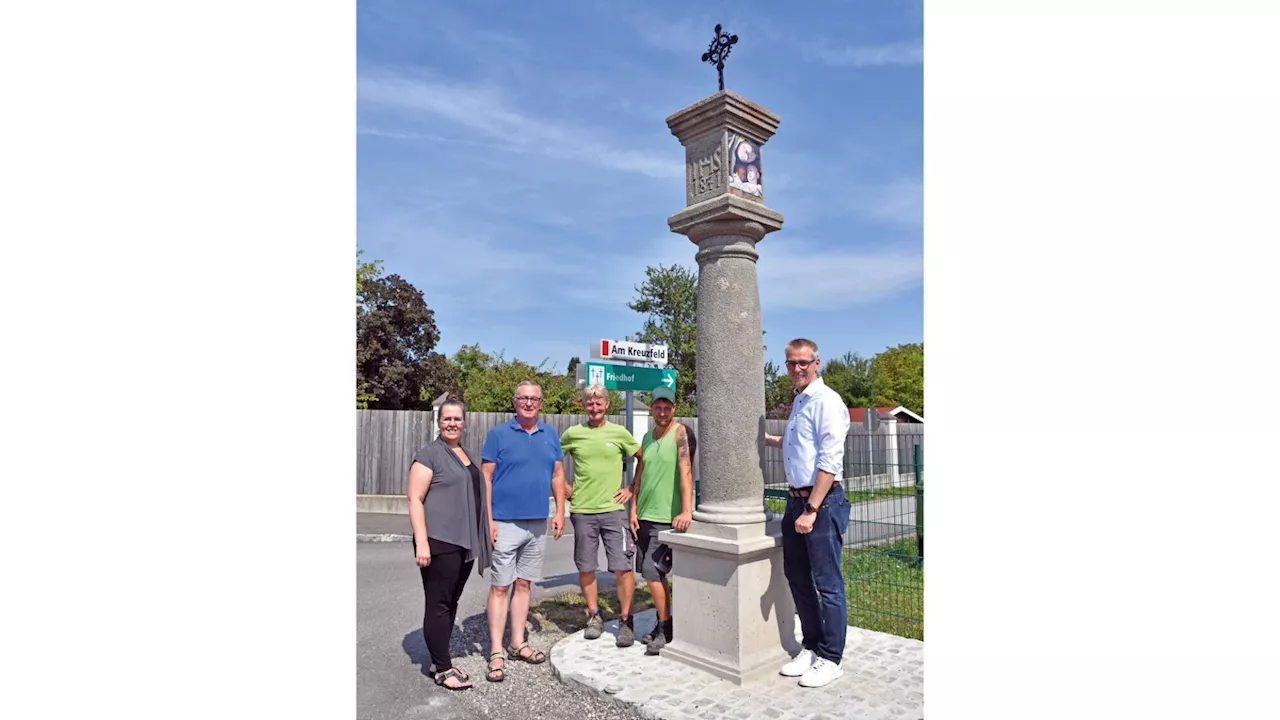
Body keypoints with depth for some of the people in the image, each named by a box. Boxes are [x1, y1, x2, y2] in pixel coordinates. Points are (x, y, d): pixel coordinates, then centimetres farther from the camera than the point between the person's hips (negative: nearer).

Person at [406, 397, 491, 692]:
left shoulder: (466, 454, 14)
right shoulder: (429, 454, -8)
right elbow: (415, 499, -13)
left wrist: (480, 537, 19)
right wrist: (421, 542, -20)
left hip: (465, 542, 8)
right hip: (439, 542, -7)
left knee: (451, 603, 14)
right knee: (438, 604, 1)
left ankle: (439, 661, 25)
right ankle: (442, 669, 11)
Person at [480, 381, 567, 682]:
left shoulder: (550, 435, 8)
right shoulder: (498, 434, -4)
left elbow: (557, 474, 12)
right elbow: (485, 478, -6)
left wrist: (560, 511, 6)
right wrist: (487, 519, -12)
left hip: (538, 523, 4)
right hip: (505, 522, -4)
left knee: (524, 584, 14)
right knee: (500, 587, 1)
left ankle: (517, 643, 26)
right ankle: (496, 652, 10)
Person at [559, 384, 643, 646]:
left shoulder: (619, 433, 2)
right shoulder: (572, 434, 3)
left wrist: (632, 489, 4)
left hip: (613, 509, -1)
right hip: (582, 510, 1)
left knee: (623, 567, -3)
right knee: (586, 568, 10)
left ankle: (625, 620, 13)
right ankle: (594, 616, 28)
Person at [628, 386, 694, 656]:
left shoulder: (680, 432, -11)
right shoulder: (647, 437, 11)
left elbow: (686, 470, -22)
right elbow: (639, 475, 13)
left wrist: (686, 511, -31)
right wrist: (633, 509, 6)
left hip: (668, 518, -7)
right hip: (644, 516, 7)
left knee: (652, 571, -10)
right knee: (653, 573, 13)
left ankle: (666, 629, 6)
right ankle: (662, 625, 28)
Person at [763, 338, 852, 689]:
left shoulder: (826, 401, -13)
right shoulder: (798, 402, 15)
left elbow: (829, 461, -19)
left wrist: (812, 509, -20)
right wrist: (769, 439, 33)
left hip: (822, 502, -9)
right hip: (796, 500, 9)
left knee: (828, 583, 2)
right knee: (797, 577, 16)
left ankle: (830, 659, 16)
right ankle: (811, 647, 30)